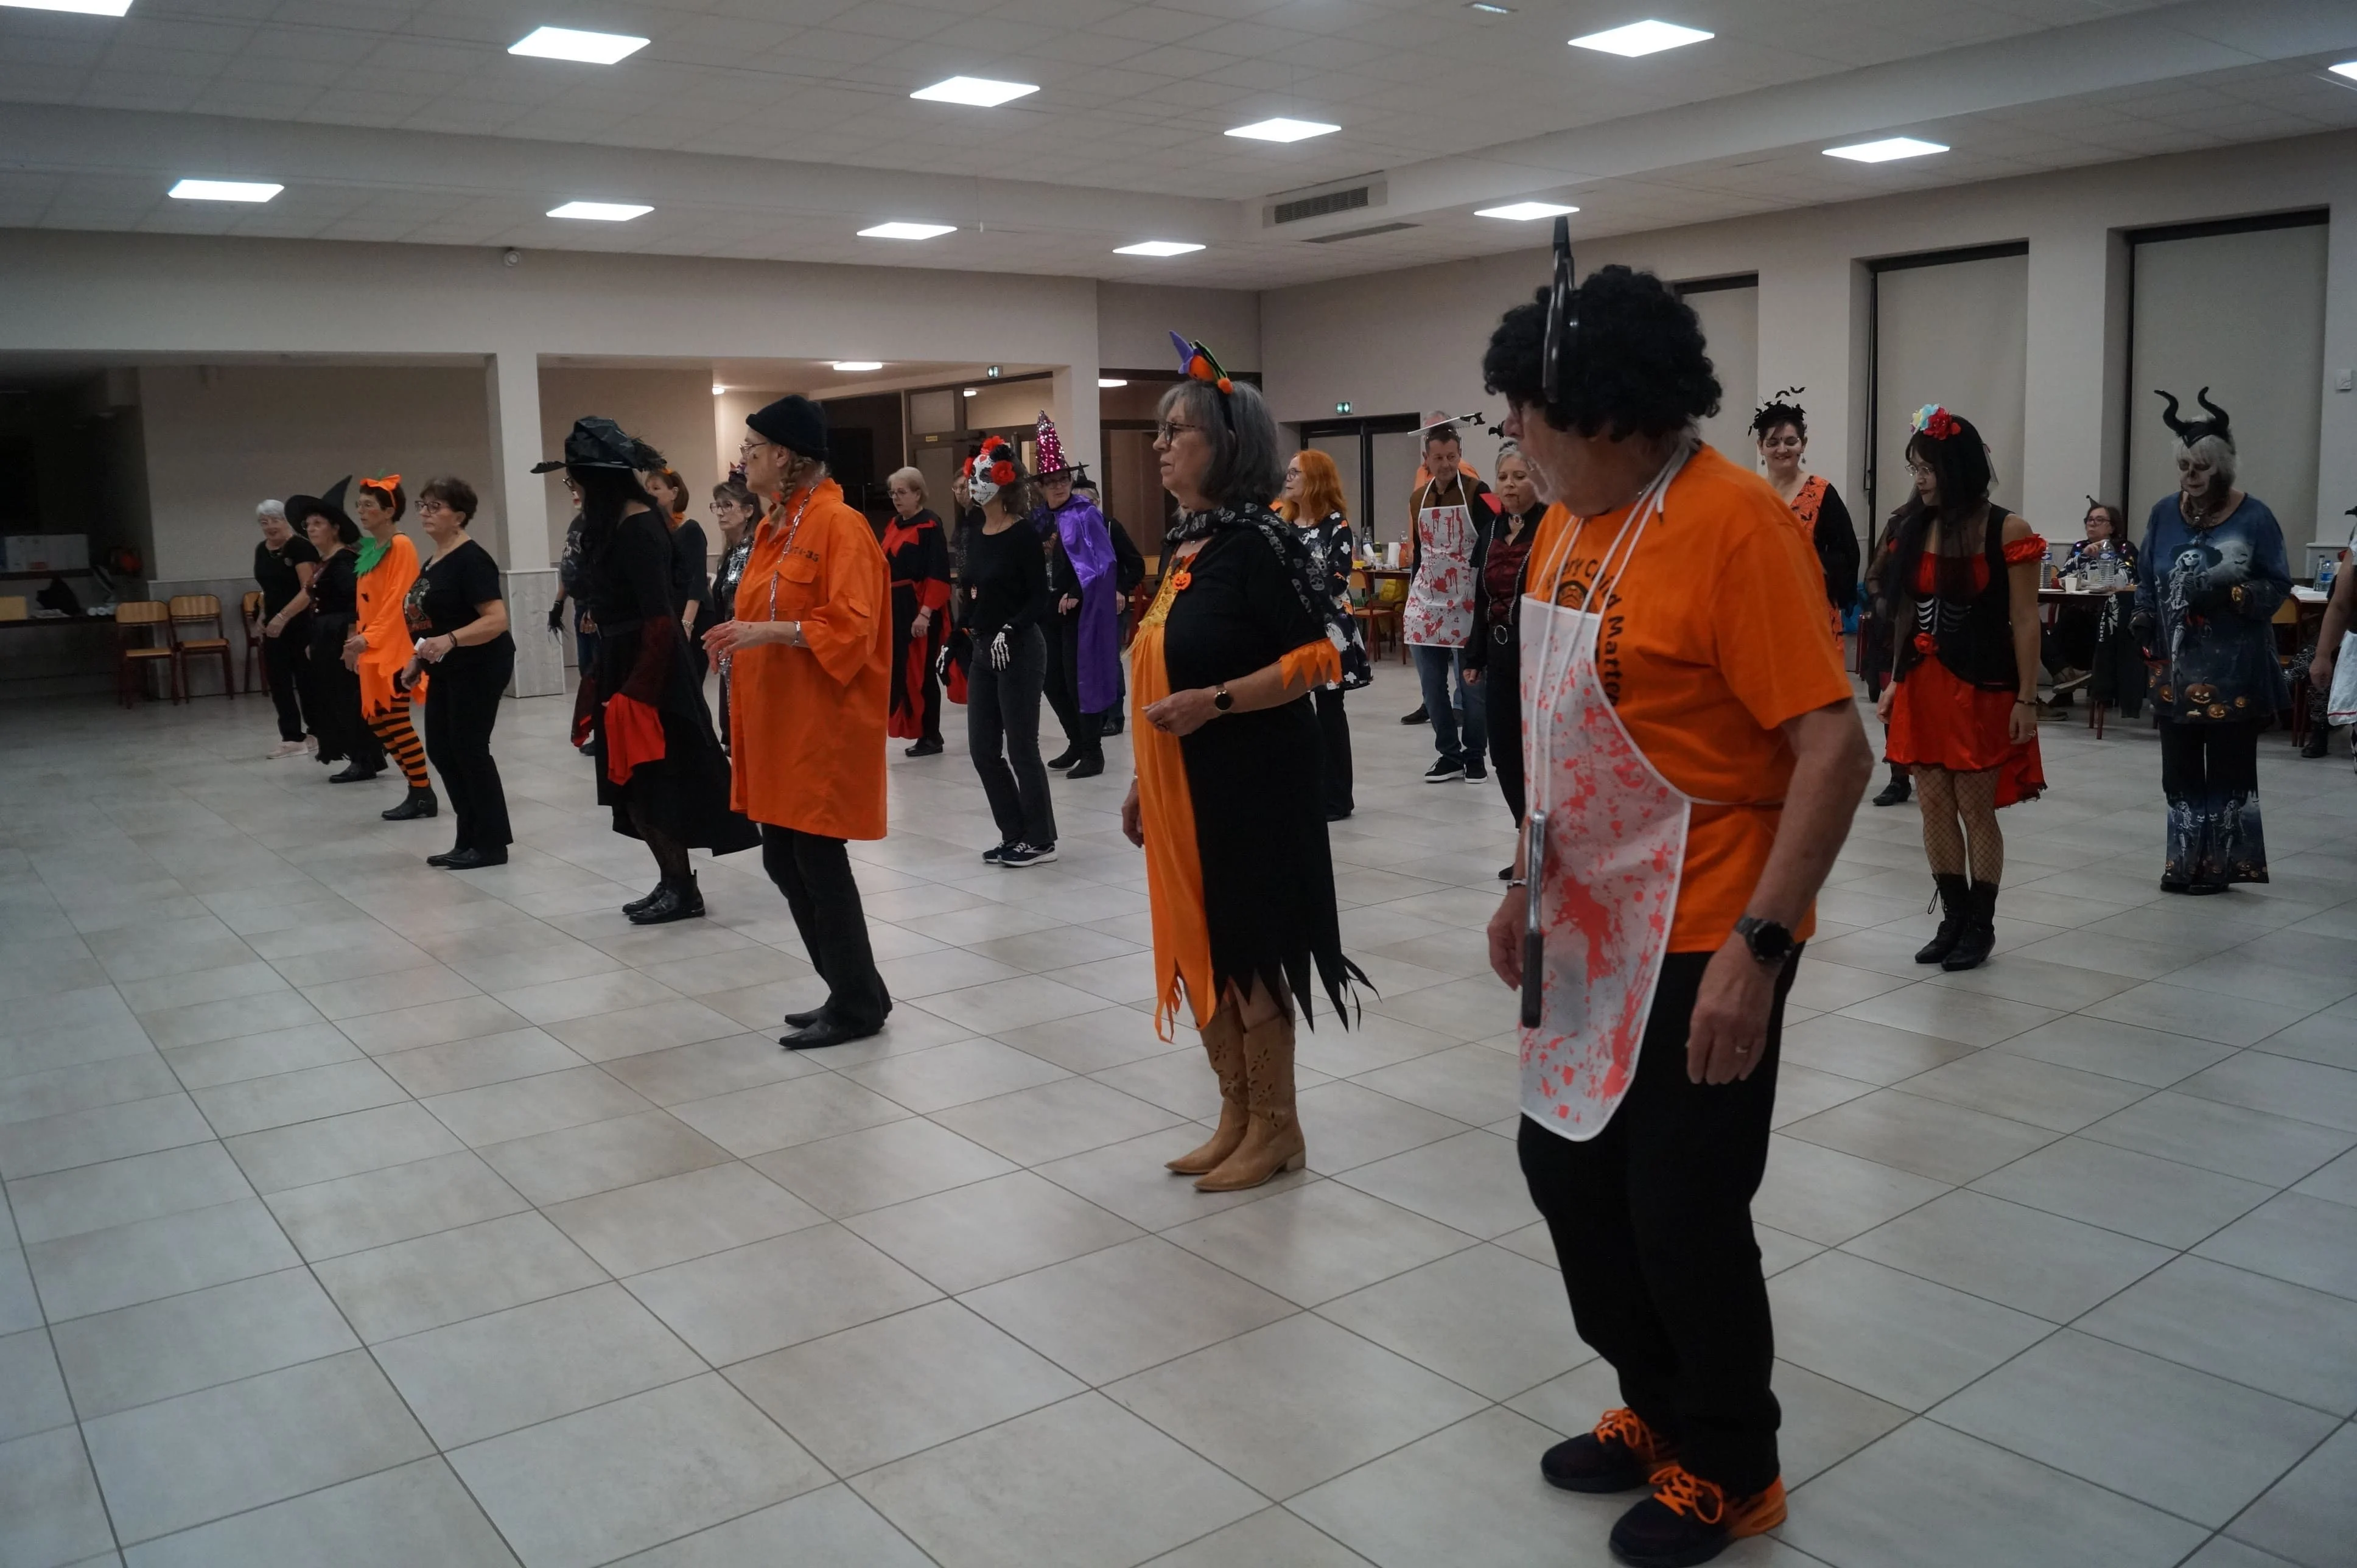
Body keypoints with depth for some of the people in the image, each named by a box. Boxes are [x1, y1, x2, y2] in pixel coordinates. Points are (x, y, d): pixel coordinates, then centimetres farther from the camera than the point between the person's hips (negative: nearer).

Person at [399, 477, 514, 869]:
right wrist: (417, 660, 18)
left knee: (469, 750, -6)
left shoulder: (471, 560, -16)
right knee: (441, 749, 11)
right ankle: (469, 840, 19)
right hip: (447, 669, 10)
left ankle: (492, 844, 4)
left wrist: (449, 641, -35)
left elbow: (496, 620, -25)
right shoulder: (434, 562, 13)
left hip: (480, 667, -10)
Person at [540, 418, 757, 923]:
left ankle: (682, 890, 10)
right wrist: (603, 681, 16)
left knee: (655, 786, -1)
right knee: (638, 787, 12)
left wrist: (635, 694, -20)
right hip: (623, 669, 9)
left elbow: (660, 621, -21)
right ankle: (673, 884, 20)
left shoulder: (638, 527, -18)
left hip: (650, 676, -9)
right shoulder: (613, 522, 10)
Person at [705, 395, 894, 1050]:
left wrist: (770, 632, -25)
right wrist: (743, 640, 8)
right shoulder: (772, 527, 14)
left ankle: (859, 1007, 11)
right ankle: (849, 991, 23)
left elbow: (850, 627, -20)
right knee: (784, 861, 12)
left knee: (819, 862, -3)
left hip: (823, 725, -9)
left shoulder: (839, 525, -13)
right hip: (775, 722, 10)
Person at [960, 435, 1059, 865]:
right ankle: (1015, 834, 22)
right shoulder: (975, 536, 10)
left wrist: (1009, 631, -26)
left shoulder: (1023, 535, -11)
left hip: (1020, 651, -8)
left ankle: (1040, 839, 12)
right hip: (982, 651, 8)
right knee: (982, 749, 9)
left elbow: (1040, 600, -15)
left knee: (1021, 749, -1)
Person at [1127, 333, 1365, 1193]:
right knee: (1196, 950, 13)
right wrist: (1142, 780, 17)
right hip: (1183, 784, 8)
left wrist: (1215, 701, -24)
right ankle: (1236, 1114, 28)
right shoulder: (1179, 544, 11)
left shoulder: (1258, 539, -14)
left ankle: (1277, 1128, 17)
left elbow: (1321, 654, -18)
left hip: (1252, 782, -8)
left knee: (1247, 953, 1)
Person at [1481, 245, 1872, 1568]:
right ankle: (1658, 1411, 40)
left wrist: (1760, 945, -25)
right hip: (1591, 927, 8)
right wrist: (1530, 880, 16)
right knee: (1567, 1167, 17)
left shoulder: (1733, 524, -19)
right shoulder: (1570, 525, 6)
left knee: (1684, 1213, 4)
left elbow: (1835, 751, -22)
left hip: (1701, 943, -8)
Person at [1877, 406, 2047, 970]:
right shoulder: (1915, 527, 7)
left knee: (1976, 807, 1)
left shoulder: (2006, 531, -7)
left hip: (1981, 687, -5)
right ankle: (1953, 918, 19)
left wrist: (2026, 698, -11)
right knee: (1934, 806, 7)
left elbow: (2024, 622, -8)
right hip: (1922, 685, 5)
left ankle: (1981, 925, 14)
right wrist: (1895, 681, 11)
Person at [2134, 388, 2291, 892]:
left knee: (2229, 768, 4)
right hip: (2178, 668, 4)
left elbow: (2277, 587, -7)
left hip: (2235, 670, -4)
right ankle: (2185, 863, 16)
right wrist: (2144, 616, -5)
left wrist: (2227, 592, -23)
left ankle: (2221, 863, 11)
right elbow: (2146, 579, 13)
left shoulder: (2254, 518, -8)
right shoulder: (2164, 515, 4)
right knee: (2180, 769, 8)